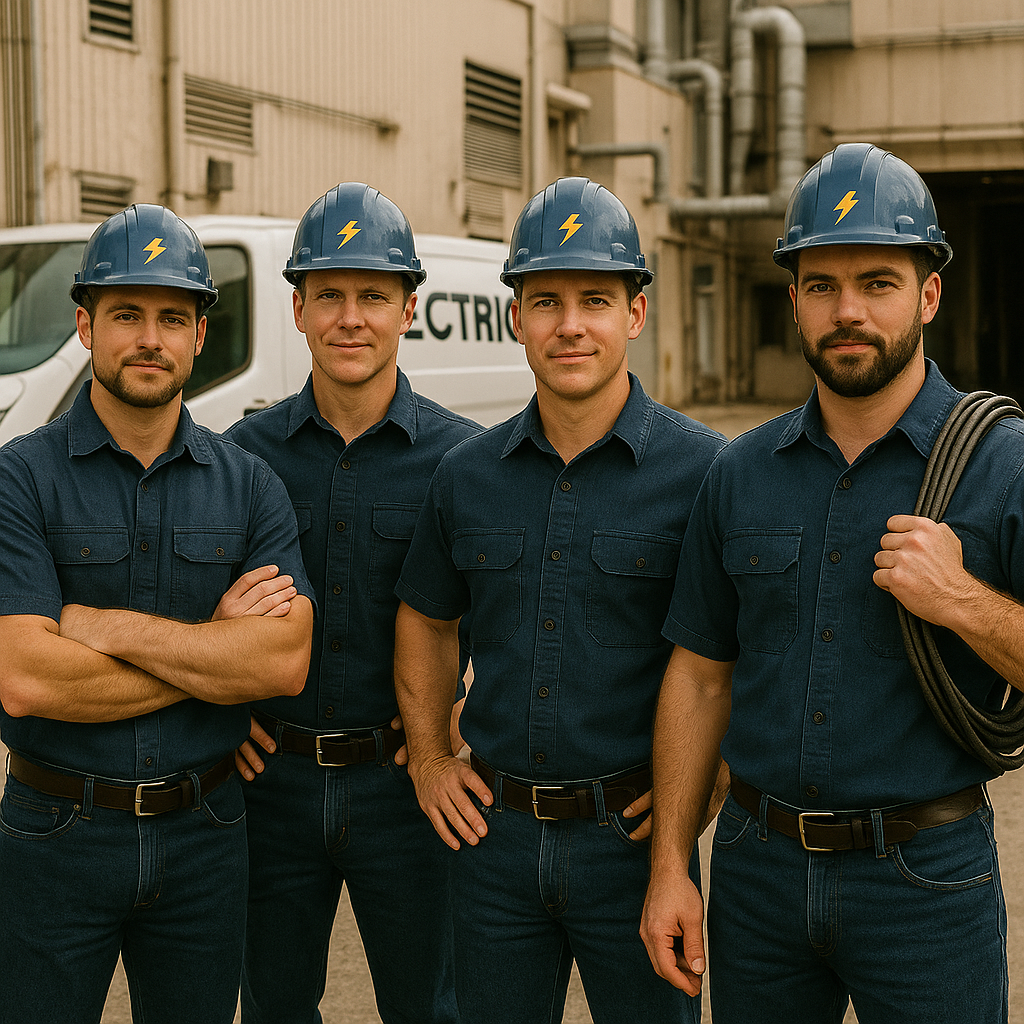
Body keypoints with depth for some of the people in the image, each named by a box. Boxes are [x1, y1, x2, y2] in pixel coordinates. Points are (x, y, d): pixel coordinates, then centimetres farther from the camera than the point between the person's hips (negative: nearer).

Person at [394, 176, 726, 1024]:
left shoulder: (703, 469, -9)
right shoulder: (468, 474, 4)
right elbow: (427, 618, 18)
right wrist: (429, 755, 9)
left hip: (629, 834, -3)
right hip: (495, 829, 4)